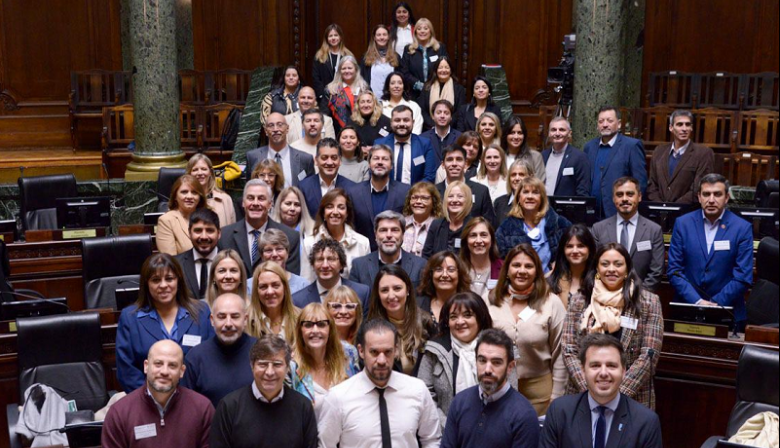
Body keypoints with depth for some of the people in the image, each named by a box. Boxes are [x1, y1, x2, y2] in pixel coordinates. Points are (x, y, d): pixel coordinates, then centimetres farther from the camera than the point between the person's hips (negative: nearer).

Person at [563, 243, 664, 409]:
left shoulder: (648, 303, -2)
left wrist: (619, 395, -14)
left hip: (632, 400, -1)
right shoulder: (579, 301, 3)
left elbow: (649, 355, -7)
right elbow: (569, 351, -1)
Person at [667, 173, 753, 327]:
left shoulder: (742, 228, 0)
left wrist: (714, 304, -11)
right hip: (687, 310, 1)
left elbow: (743, 277, -3)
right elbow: (674, 270, 1)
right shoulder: (683, 223, 4)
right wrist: (697, 302, -10)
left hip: (727, 313, -1)